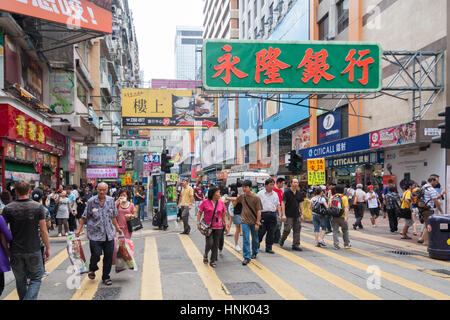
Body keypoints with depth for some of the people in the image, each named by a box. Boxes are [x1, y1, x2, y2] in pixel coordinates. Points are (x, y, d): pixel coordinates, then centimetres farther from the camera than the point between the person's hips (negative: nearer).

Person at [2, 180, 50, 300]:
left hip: (15, 251, 2)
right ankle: (29, 298, -9)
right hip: (33, 250, -1)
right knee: (36, 278, 10)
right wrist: (47, 248, 4)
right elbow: (43, 231, -7)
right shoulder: (38, 207, -9)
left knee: (20, 280, 16)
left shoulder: (8, 209, -6)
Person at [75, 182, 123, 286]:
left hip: (109, 234, 3)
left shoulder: (111, 200, 4)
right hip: (95, 234, -3)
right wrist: (79, 230, -1)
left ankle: (106, 277, 23)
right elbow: (84, 217, 1)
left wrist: (117, 228, 20)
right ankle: (92, 269, 27)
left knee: (109, 256, 5)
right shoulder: (91, 201, -5)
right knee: (96, 254, -7)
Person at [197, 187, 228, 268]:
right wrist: (198, 223, -6)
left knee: (216, 244, 5)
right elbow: (199, 213, 1)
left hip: (218, 227, 3)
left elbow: (224, 215, 11)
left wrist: (225, 225, 7)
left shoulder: (221, 203, 6)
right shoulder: (205, 202, -3)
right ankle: (205, 255, 20)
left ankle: (213, 261, 18)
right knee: (209, 243, -11)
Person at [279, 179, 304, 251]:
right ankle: (282, 240, 20)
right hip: (288, 215, -5)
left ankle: (296, 245, 9)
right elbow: (283, 203, -9)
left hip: (297, 215, 6)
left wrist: (301, 214, 12)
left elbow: (300, 204, 17)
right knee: (287, 229, -6)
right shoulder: (287, 192, -6)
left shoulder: (299, 193, 11)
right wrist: (283, 214, -16)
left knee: (297, 230, 3)